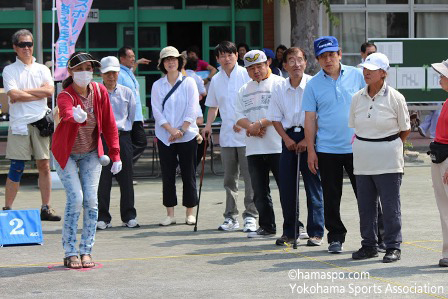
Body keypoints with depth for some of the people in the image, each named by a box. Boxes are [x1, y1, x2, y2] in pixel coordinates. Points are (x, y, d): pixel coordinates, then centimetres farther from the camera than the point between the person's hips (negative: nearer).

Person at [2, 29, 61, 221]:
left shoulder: (42, 69, 13)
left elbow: (50, 90, -4)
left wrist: (24, 92, -8)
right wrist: (39, 94, -6)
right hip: (19, 124, -3)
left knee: (44, 165, 3)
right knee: (16, 168, -3)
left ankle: (46, 208, 9)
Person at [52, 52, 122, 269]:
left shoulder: (100, 91, -12)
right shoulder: (65, 96, -25)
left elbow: (109, 124, -5)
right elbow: (67, 113, -49)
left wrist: (115, 154, -6)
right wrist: (77, 117, -73)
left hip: (91, 153, 4)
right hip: (66, 154, -3)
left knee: (91, 199, -4)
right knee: (75, 198, -14)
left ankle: (86, 250, 6)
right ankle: (70, 252, -4)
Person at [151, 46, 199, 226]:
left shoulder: (189, 83, 2)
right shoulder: (157, 85, 5)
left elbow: (192, 111, -3)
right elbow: (157, 112, -1)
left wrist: (181, 130, -13)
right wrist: (172, 130, -13)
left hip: (187, 135, -1)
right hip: (165, 137, 1)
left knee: (189, 174, 2)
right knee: (167, 175, 2)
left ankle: (190, 213, 9)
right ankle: (170, 214, 8)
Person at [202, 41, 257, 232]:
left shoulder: (246, 75, -3)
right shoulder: (216, 80, 12)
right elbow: (213, 106, 22)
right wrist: (208, 125, 7)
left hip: (246, 134, -5)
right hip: (226, 136, 5)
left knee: (249, 176, -6)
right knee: (229, 179, 10)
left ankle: (250, 216, -1)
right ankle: (231, 217, 16)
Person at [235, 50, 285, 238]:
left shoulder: (279, 83, -1)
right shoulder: (244, 90, 18)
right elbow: (239, 116, 11)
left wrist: (261, 124, -15)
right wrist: (251, 127, -9)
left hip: (277, 146, -6)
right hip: (254, 148, 6)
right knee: (259, 192, 9)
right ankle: (266, 227, 17)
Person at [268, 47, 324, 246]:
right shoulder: (279, 89, 6)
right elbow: (275, 118, 11)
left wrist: (308, 140, -12)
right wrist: (286, 138, -4)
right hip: (289, 137, 4)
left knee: (313, 186, -2)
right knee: (286, 186, 5)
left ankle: (315, 232, 5)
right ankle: (289, 232, 16)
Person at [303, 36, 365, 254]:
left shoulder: (356, 76, 3)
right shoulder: (313, 85, 3)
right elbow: (310, 119, 3)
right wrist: (310, 150, -1)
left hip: (357, 147, 0)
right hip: (327, 149, 1)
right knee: (331, 197, 6)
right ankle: (335, 237, 17)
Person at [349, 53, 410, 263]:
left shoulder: (395, 98, -5)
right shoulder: (357, 98, 6)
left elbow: (405, 130, 4)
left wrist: (388, 146, 9)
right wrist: (365, 145, 12)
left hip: (387, 160, -4)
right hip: (362, 158, 4)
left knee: (390, 205, -2)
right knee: (365, 205, 8)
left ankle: (393, 247, 6)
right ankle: (369, 245, 19)